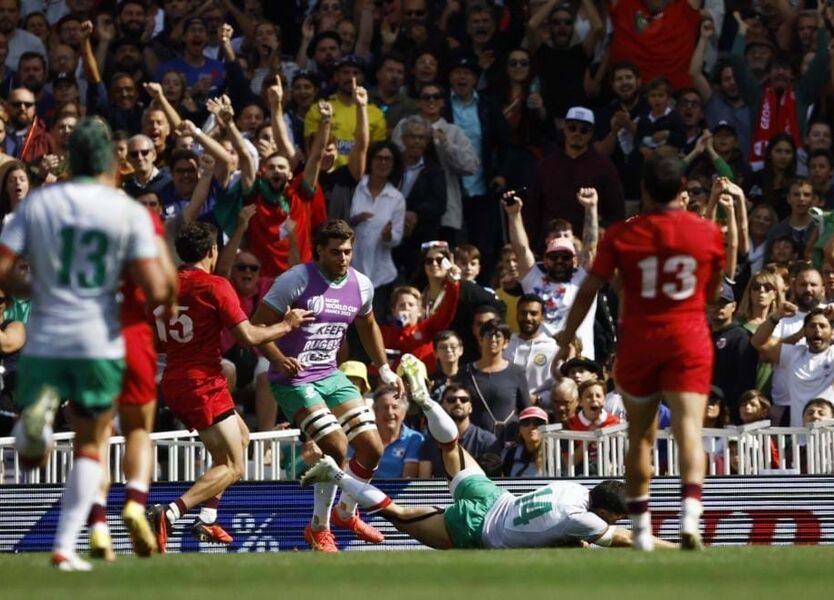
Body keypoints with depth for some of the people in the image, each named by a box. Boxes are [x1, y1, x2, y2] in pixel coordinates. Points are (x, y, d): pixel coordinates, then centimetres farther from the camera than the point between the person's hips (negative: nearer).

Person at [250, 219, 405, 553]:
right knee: (337, 446, -21)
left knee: (372, 448, 2)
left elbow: (368, 326, 24)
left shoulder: (361, 285, 3)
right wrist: (279, 360, -29)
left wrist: (385, 370, 26)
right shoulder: (296, 281, -16)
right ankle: (318, 529, -3)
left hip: (330, 375, 7)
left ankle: (346, 513, 29)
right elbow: (258, 327, -14)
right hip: (293, 379, -7)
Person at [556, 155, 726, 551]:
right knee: (689, 429, -11)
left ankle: (640, 528, 19)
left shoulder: (621, 235, -4)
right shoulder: (707, 232, -1)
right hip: (689, 340, -1)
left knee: (640, 436, 15)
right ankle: (690, 516, -32)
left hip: (638, 341, 1)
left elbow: (588, 290, 0)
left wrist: (567, 336, 11)